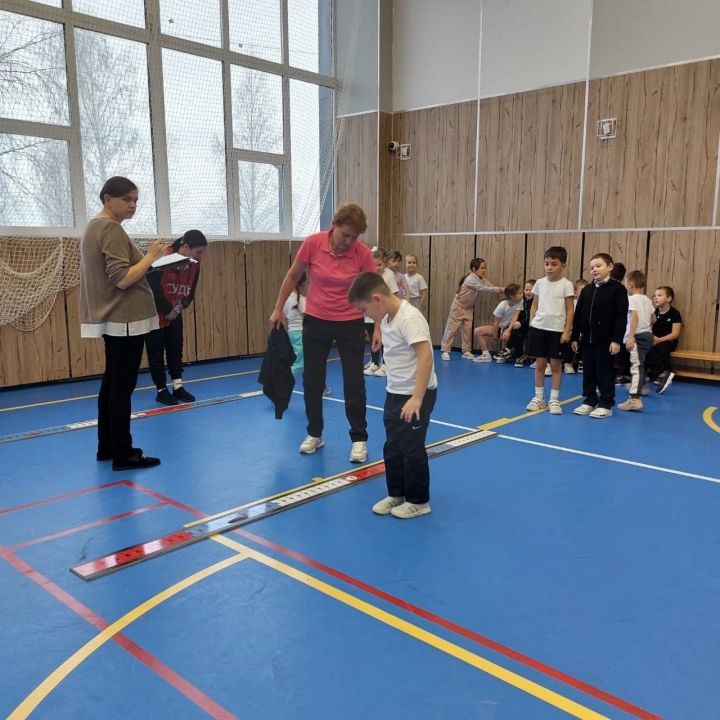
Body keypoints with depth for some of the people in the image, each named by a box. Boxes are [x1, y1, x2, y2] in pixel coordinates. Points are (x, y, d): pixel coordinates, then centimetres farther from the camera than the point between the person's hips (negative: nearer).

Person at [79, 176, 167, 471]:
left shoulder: (94, 226, 16)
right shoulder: (111, 229, -15)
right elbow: (122, 278, -22)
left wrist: (147, 258, 12)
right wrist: (151, 256, -14)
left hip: (112, 318, 10)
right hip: (125, 319, -10)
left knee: (112, 382, 15)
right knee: (123, 386, -6)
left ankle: (107, 446, 23)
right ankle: (122, 454, 0)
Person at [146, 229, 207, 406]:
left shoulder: (194, 265, -6)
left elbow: (190, 290, 4)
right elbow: (153, 288, -24)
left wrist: (181, 306, -12)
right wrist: (167, 310, -18)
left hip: (175, 314, 6)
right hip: (154, 314, -6)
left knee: (176, 350, 8)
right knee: (156, 352, 2)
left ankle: (178, 388, 14)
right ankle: (161, 391, 11)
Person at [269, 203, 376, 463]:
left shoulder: (363, 253, -15)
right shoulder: (312, 243, -13)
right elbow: (293, 276, 2)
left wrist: (378, 327, -14)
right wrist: (278, 308, 6)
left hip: (350, 324, -1)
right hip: (316, 321, 2)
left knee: (354, 384, 1)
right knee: (312, 381, 10)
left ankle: (359, 439, 15)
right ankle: (314, 434, 27)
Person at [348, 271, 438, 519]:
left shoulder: (410, 318, -23)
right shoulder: (387, 318, 6)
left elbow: (425, 356, -30)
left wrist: (417, 398, -32)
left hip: (415, 396, -9)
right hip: (395, 393, 9)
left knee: (412, 448, 2)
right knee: (392, 447, 16)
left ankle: (418, 501, 18)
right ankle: (396, 494, 31)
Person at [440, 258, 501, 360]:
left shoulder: (481, 279, 0)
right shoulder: (471, 279, -27)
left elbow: (490, 287, -6)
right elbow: (484, 289, -31)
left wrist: (501, 290, -21)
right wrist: (500, 289, -29)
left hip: (468, 308, 8)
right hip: (458, 306, -8)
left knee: (468, 329, 5)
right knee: (451, 328, -3)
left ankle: (466, 351, 12)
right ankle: (445, 350, 2)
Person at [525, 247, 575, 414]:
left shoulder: (566, 285, -6)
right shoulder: (540, 283, 5)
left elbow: (570, 310, -5)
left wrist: (567, 331, -9)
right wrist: (531, 326, 6)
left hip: (557, 330, -3)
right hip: (538, 328, 3)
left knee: (556, 365, 4)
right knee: (540, 364, 9)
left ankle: (554, 400, 12)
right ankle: (538, 397, 18)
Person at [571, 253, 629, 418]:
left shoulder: (617, 289, -7)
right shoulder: (586, 290, 10)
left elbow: (621, 317, -11)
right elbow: (578, 315, 12)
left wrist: (616, 339, -16)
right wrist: (575, 337, 9)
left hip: (605, 340, -6)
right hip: (587, 339, 6)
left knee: (605, 373, 2)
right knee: (588, 372, 12)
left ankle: (606, 405, 12)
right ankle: (589, 401, 24)